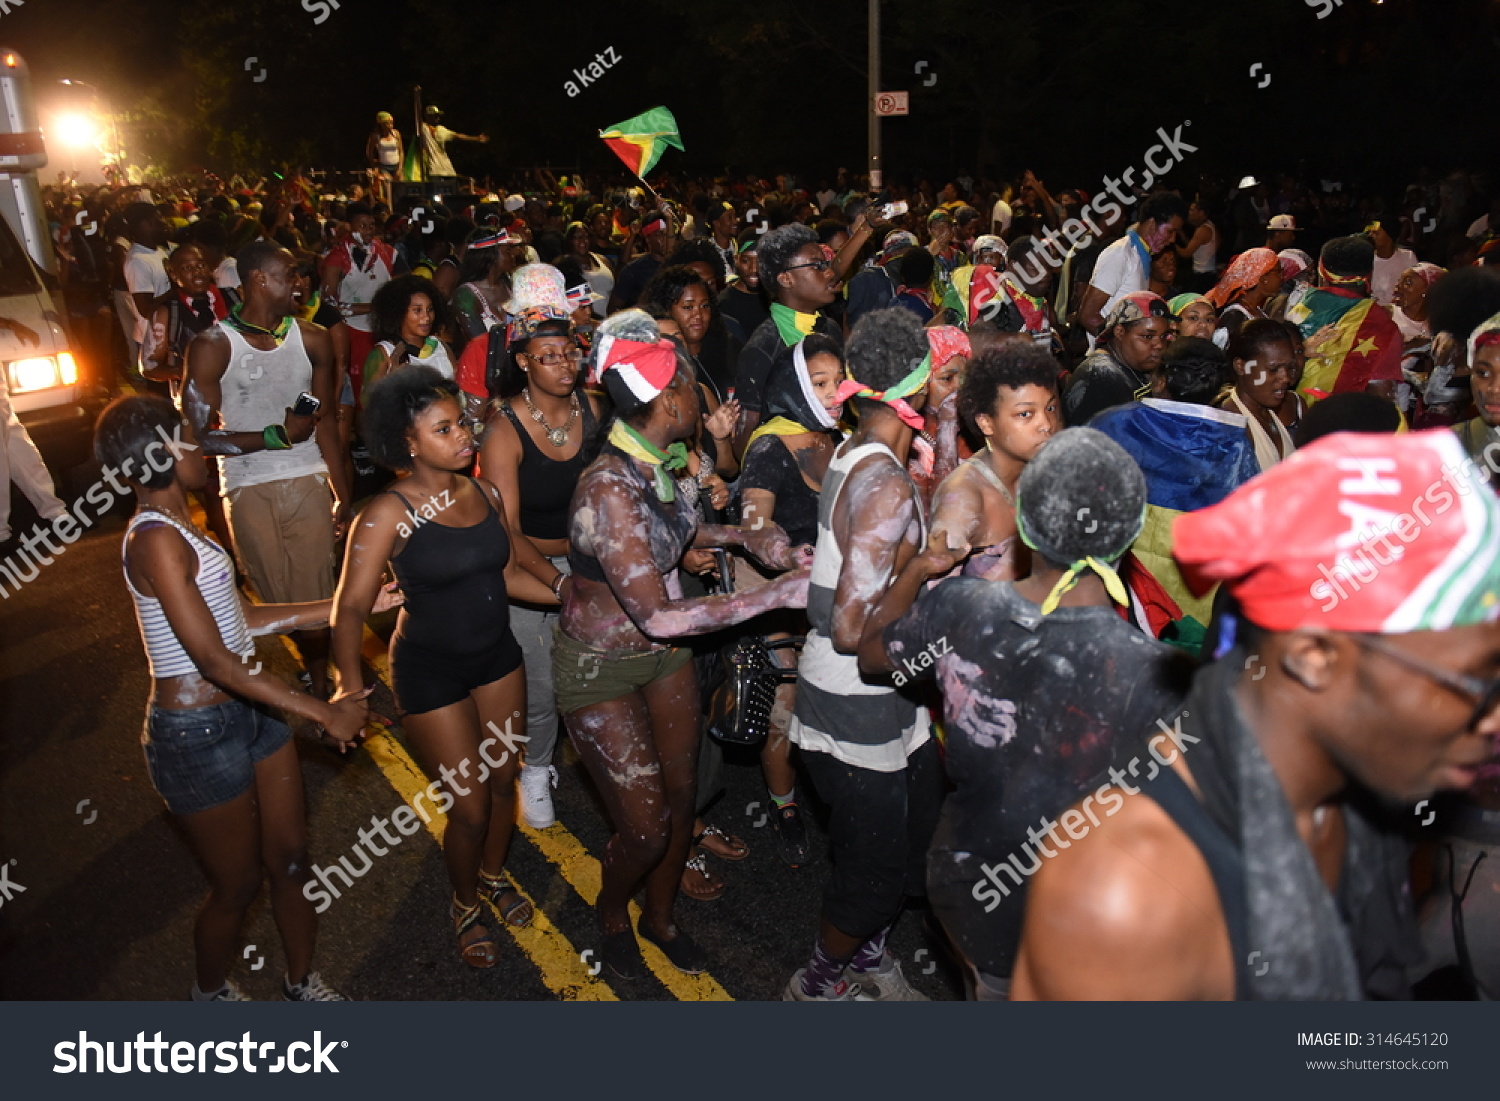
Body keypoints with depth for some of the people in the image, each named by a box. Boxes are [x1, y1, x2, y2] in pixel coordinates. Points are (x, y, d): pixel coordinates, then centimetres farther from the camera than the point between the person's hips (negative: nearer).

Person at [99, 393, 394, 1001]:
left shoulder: (176, 527, 7)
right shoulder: (157, 540, -23)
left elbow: (243, 618, 8)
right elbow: (215, 661, -27)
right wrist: (325, 712, -24)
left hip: (248, 711, 9)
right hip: (198, 733, -8)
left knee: (291, 858, 18)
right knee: (237, 884, 13)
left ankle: (302, 983, 40)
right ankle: (210, 991, 43)